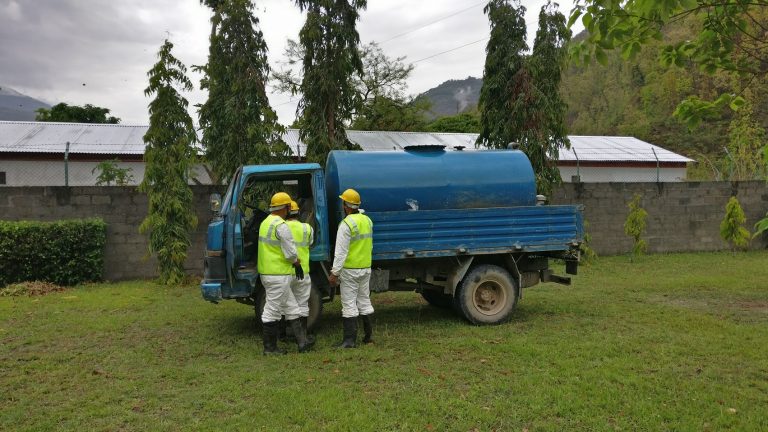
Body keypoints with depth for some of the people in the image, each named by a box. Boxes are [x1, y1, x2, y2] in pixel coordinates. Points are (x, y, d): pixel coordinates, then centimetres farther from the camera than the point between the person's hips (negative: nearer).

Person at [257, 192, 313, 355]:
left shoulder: (265, 223, 13)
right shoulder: (281, 226, -18)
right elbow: (291, 253, -20)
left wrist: (295, 263, 14)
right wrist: (298, 264, 1)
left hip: (267, 272, 10)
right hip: (278, 275, -10)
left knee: (291, 308, 14)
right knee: (272, 311, 0)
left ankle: (302, 342, 20)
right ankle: (269, 348, 10)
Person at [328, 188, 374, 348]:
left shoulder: (346, 224, -17)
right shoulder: (367, 220, 7)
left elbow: (341, 252, -20)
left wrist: (334, 273, -17)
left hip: (350, 270, -7)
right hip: (366, 268, 7)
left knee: (349, 304, -2)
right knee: (365, 301, 15)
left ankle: (350, 340, 0)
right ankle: (369, 335, 21)